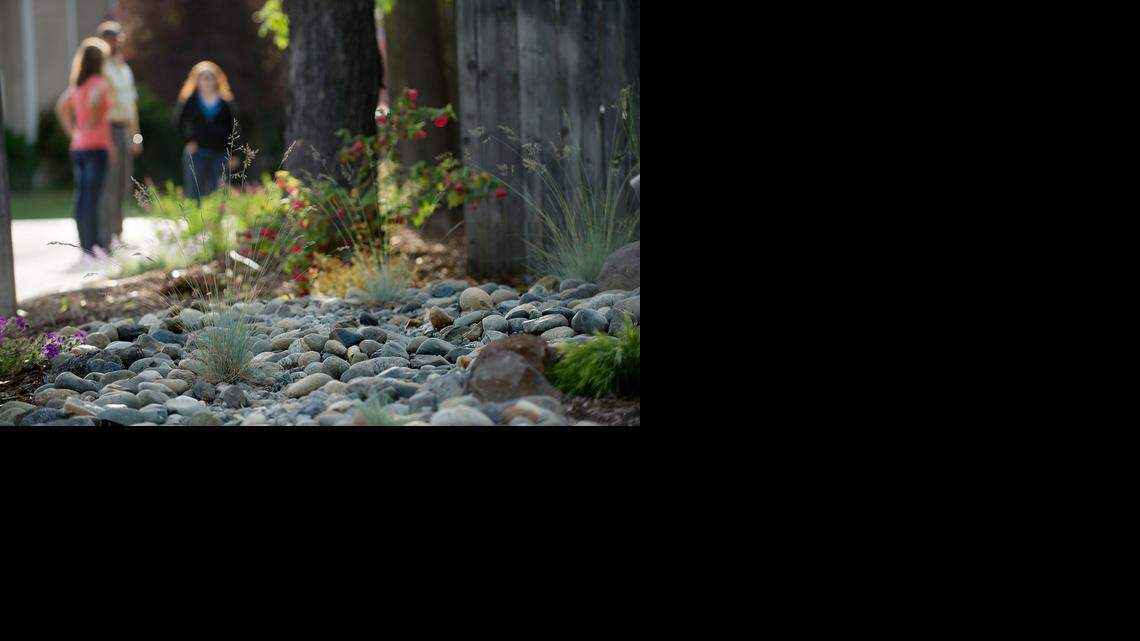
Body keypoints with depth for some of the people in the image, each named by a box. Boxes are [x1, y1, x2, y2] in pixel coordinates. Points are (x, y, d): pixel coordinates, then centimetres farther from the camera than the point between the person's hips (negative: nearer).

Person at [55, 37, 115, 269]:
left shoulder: (77, 84, 13)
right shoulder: (99, 83, -10)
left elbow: (61, 106, 22)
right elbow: (94, 100, -31)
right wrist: (95, 123, -16)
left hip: (78, 147, 8)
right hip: (96, 146, -8)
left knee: (82, 198, 9)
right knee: (92, 199, -8)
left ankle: (86, 249, 14)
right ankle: (90, 251, -9)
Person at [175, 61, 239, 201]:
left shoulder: (226, 101, 4)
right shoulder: (189, 100, 2)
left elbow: (233, 128, 7)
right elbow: (180, 124, 9)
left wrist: (233, 153, 4)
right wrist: (188, 141, -4)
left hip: (220, 154, 1)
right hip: (196, 152, -1)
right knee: (194, 194, -2)